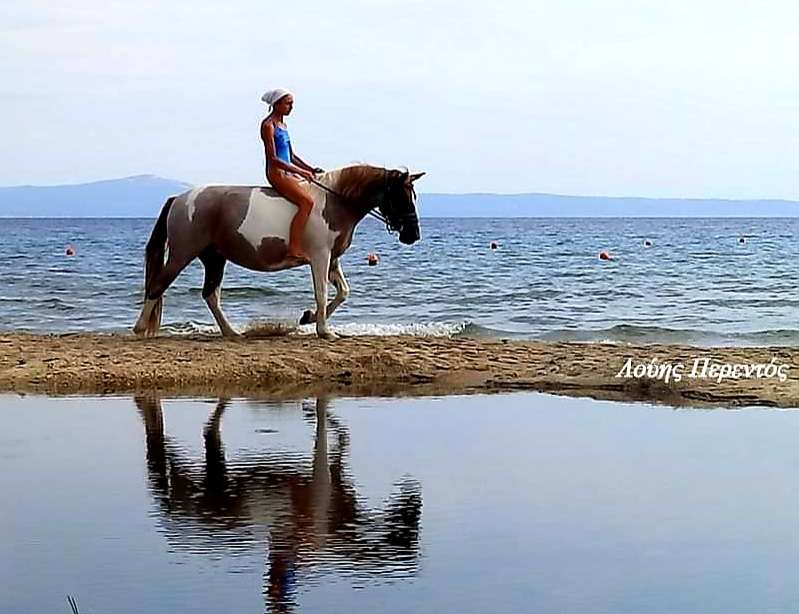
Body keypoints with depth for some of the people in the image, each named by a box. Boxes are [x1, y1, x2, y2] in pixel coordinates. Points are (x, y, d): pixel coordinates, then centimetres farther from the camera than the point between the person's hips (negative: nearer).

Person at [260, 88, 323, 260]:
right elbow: (273, 158, -17)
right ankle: (294, 248, -30)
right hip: (276, 173, -10)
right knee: (307, 201, -26)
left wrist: (310, 169, 13)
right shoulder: (268, 125, -9)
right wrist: (299, 171, -22)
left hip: (287, 173, 10)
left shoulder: (281, 124, 18)